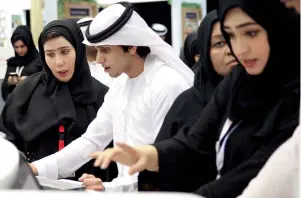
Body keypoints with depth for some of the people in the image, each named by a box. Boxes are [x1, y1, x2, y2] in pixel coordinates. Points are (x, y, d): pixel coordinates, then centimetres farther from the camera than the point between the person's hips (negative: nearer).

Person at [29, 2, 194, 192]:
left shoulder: (168, 86, -16)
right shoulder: (120, 85, 8)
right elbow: (93, 140, 11)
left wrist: (111, 188, -27)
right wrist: (39, 168, 1)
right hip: (126, 189, 6)